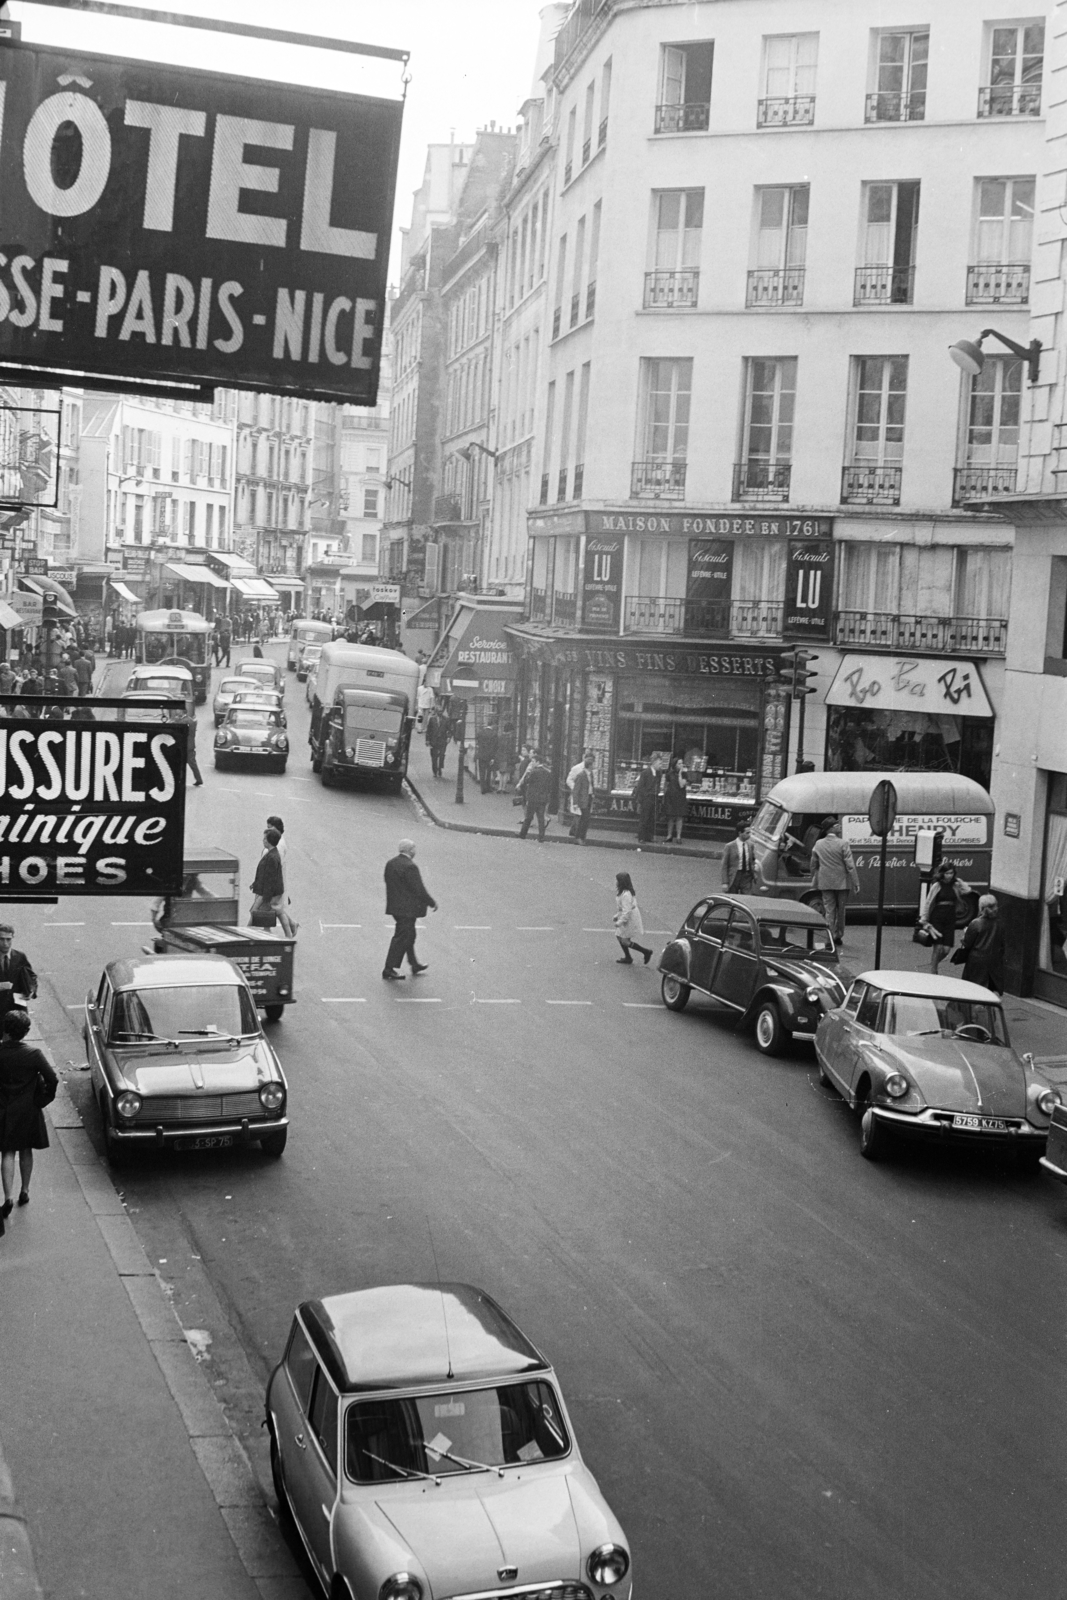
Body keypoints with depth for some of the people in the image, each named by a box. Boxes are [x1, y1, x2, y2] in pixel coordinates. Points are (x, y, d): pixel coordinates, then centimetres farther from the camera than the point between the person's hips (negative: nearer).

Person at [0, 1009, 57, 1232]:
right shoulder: (34, 1053, -16)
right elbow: (52, 1079, -16)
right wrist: (43, 1100, -2)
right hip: (28, 1110, 0)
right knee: (26, 1151, 18)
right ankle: (24, 1191, 28)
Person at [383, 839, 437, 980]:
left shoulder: (390, 864, 5)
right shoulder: (410, 867, -22)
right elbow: (419, 889, -20)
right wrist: (432, 903, -7)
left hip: (395, 907, 9)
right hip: (407, 908, -9)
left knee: (409, 935, 21)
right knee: (401, 937, -2)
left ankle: (414, 964, 33)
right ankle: (389, 969, 2)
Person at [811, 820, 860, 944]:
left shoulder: (818, 844, 1)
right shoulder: (842, 844, -12)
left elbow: (814, 865, 9)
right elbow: (850, 865, -13)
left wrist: (814, 881, 21)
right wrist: (855, 882, -9)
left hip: (825, 883, 3)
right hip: (841, 882, -3)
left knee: (829, 911, 6)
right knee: (840, 911, 12)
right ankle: (838, 936, 17)